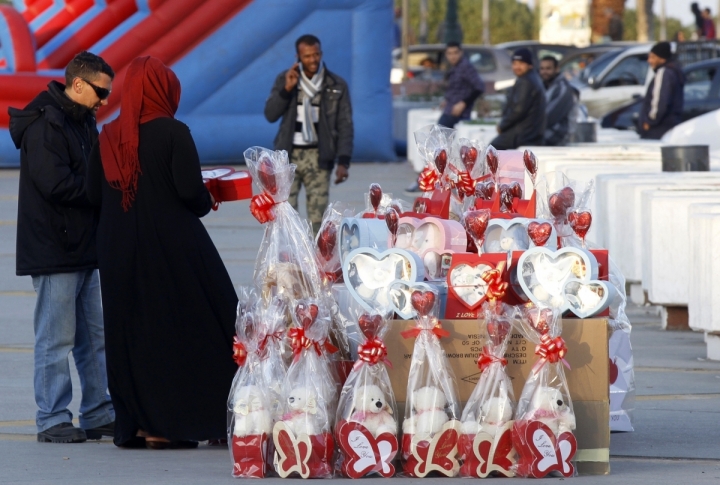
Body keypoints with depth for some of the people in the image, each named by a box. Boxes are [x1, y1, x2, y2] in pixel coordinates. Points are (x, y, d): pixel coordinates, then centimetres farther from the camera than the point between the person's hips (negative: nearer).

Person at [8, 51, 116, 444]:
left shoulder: (81, 122, 14)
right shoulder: (45, 125, -16)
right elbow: (56, 184, -24)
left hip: (82, 248, 10)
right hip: (53, 250, -10)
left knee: (94, 337, 12)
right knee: (56, 338, -5)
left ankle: (98, 415, 17)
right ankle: (52, 421, 0)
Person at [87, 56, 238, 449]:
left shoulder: (108, 137, 3)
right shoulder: (173, 133, -10)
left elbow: (94, 194, 4)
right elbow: (191, 192, -16)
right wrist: (207, 200, 6)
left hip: (118, 251, 5)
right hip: (172, 246, -5)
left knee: (130, 333, 10)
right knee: (186, 326, 4)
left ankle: (135, 423, 8)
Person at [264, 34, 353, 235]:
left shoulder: (337, 86, 2)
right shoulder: (285, 79, 5)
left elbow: (345, 126, 2)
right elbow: (270, 114, -2)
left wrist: (343, 162, -7)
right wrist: (286, 89, -16)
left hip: (318, 157, -1)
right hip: (289, 156, 1)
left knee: (318, 214, -2)